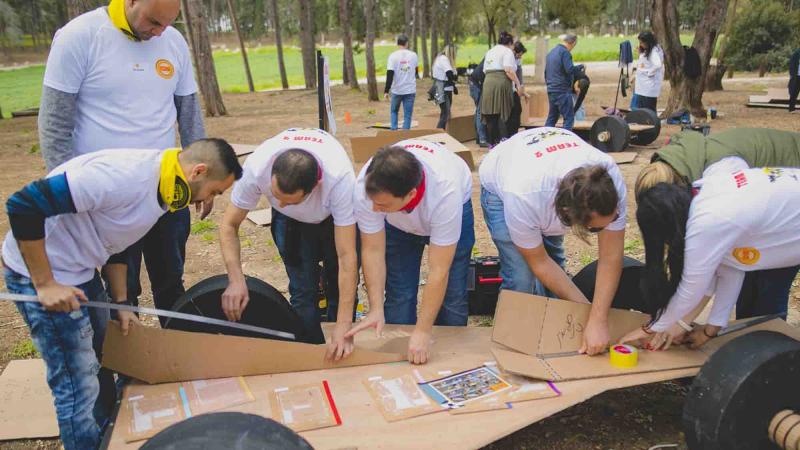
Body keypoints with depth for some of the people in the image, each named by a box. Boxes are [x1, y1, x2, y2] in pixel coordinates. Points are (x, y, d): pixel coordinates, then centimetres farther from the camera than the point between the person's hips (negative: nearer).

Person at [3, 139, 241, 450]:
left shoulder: (162, 191, 2)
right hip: (38, 273, -9)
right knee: (79, 386, -1)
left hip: (81, 272, 9)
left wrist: (121, 303, 9)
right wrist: (44, 284, -23)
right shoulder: (125, 176, -29)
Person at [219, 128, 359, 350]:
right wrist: (236, 281, -35)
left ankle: (339, 357, 19)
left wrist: (343, 327, -39)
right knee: (302, 290, -9)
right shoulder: (257, 168, -37)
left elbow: (347, 257, -39)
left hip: (334, 212, -1)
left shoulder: (340, 179, -43)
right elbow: (229, 225, -21)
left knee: (341, 288, -3)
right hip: (288, 220, 1)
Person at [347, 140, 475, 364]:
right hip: (397, 221, 2)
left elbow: (438, 271, -38)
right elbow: (372, 251, -25)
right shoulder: (366, 188, -38)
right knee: (398, 295, -5)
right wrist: (376, 310, -30)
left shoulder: (446, 192, -45)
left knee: (453, 297, -8)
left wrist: (423, 332, -35)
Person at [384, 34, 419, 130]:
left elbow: (389, 74, -13)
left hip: (397, 90, -1)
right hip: (410, 90, 1)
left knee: (394, 111, 20)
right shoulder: (413, 55, 1)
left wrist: (386, 91, -9)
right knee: (407, 115, 5)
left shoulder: (393, 56, -8)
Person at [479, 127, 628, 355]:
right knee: (521, 277, -18)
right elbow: (539, 262, -26)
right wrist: (588, 310, -21)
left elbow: (611, 257, -28)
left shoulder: (610, 180, -37)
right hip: (499, 187, -3)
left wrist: (598, 321, -34)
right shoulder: (523, 198, -44)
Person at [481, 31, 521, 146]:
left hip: (488, 84, 6)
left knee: (491, 116, 6)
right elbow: (509, 70, -13)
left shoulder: (489, 52, 24)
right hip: (502, 84, -6)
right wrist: (518, 83, -9)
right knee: (503, 114, -7)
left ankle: (492, 143, 8)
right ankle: (503, 140, -20)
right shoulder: (507, 51, 1)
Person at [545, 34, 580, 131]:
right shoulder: (565, 52, -11)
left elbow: (546, 71, 23)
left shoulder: (551, 52, 16)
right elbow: (570, 70, -22)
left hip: (551, 90, 9)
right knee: (569, 118, -5)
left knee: (551, 118, 15)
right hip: (563, 91, -9)